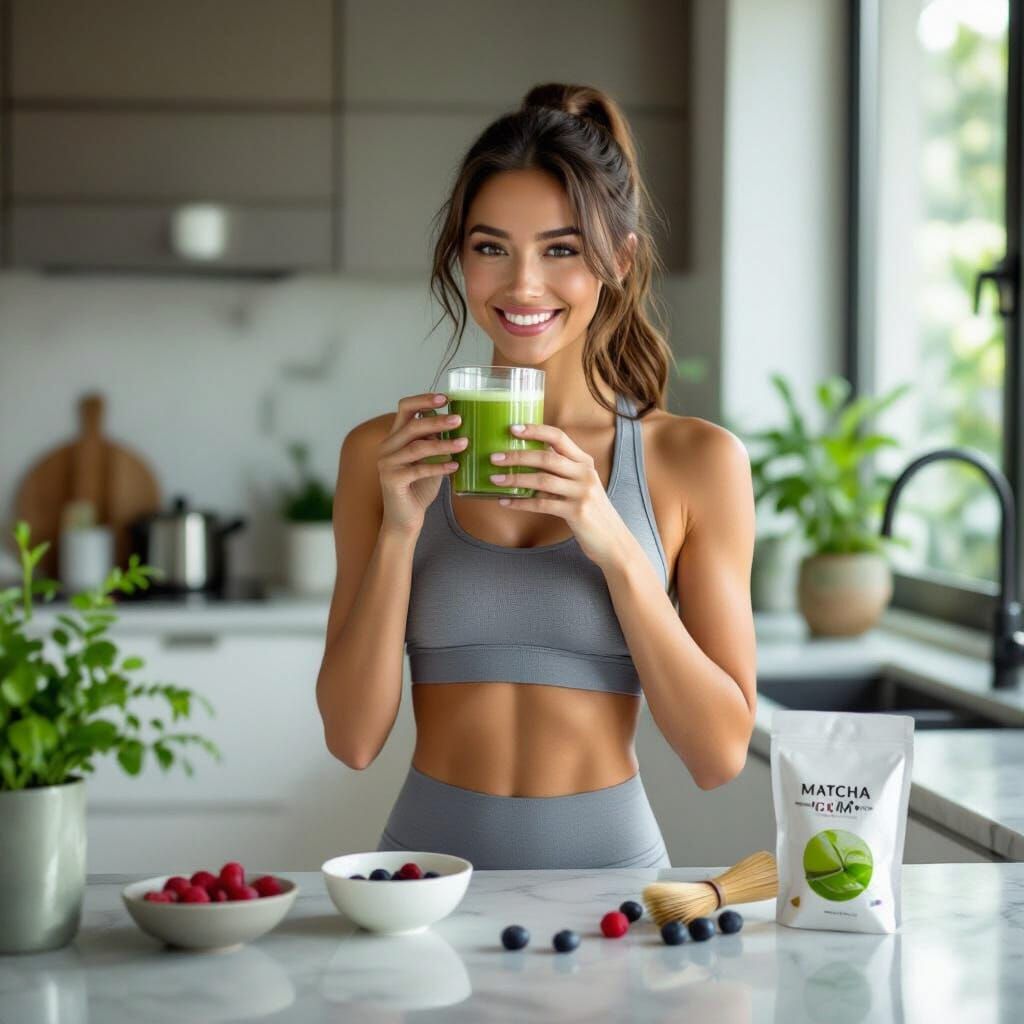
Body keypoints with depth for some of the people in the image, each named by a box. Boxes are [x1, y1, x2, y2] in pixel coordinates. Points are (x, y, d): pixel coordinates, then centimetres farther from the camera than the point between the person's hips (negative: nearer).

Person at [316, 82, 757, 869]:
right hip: (430, 853, 1)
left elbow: (721, 754, -3)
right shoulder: (384, 452, 4)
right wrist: (399, 529, -10)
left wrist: (614, 546, -14)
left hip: (607, 862, 0)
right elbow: (353, 738, 1)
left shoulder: (695, 459, 0)